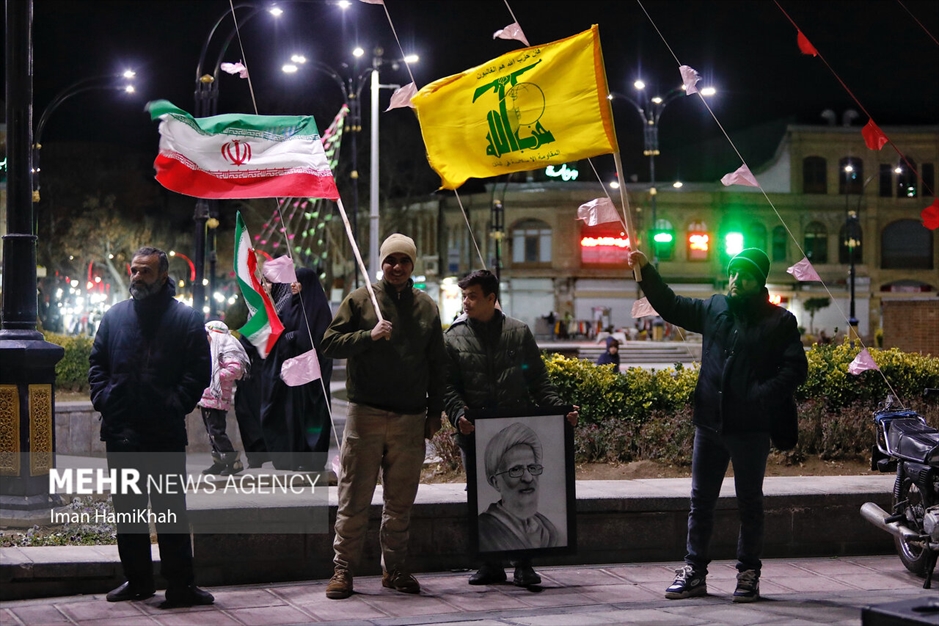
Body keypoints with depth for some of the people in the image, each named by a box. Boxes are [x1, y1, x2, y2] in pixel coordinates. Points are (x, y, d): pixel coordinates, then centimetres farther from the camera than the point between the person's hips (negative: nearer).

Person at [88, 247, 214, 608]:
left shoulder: (185, 318, 2)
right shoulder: (115, 316, 14)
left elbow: (199, 371, -2)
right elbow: (97, 362, 16)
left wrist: (176, 404, -12)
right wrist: (102, 398, 1)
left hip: (165, 431, -4)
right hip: (121, 430, 5)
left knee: (171, 509, -3)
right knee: (127, 507, 10)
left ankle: (180, 584, -1)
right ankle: (137, 580, 20)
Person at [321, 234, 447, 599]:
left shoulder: (426, 307, 13)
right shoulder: (360, 300, 3)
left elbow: (437, 364, 18)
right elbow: (330, 344, -1)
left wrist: (435, 411, 14)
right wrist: (369, 336, -14)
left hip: (411, 419, 3)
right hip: (366, 414, -3)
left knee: (401, 501, 9)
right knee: (354, 498, -2)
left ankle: (395, 569, 18)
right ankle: (344, 569, 4)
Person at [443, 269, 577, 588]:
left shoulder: (518, 332, 7)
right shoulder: (454, 337, 7)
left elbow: (538, 379, 8)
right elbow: (448, 385, 1)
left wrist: (559, 409, -5)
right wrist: (459, 415, -16)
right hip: (474, 431, 1)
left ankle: (523, 564, 5)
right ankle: (491, 564, 12)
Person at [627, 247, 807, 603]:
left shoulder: (779, 321, -3)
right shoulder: (715, 309, 11)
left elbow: (795, 368, -9)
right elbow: (670, 306, 19)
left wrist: (760, 396, -21)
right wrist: (646, 272, 7)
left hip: (750, 427, -4)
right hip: (709, 423, 4)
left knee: (749, 503, 6)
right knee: (701, 501, 9)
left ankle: (748, 574, 14)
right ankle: (694, 572, 16)